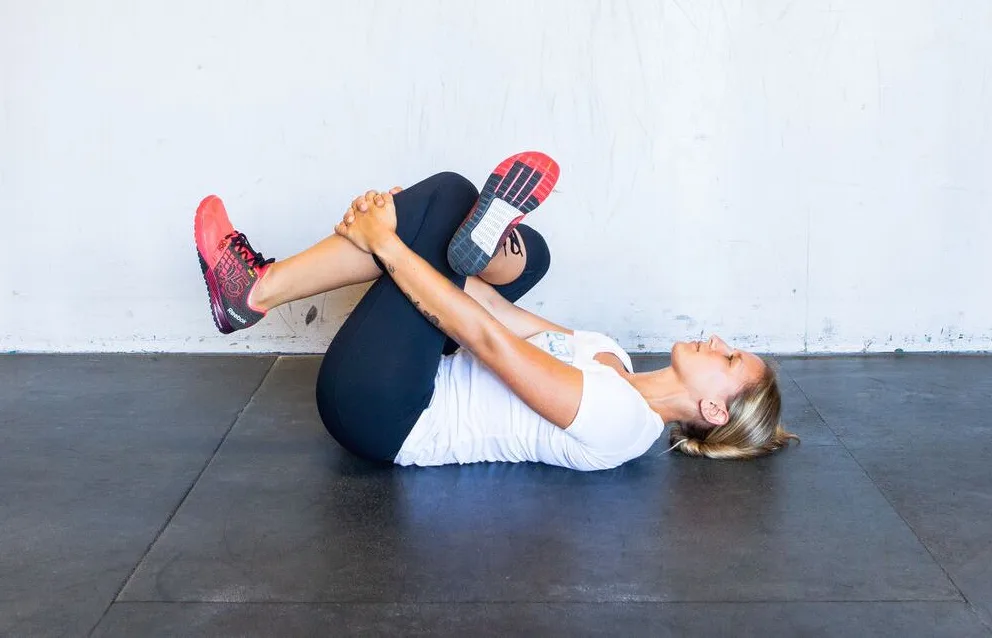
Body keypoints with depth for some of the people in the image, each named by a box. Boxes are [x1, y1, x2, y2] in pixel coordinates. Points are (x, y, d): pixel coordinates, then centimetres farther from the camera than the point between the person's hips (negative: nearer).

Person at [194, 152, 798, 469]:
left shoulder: (618, 420, -17)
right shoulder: (612, 365, 10)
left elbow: (486, 337, -22)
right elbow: (510, 325, 7)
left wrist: (385, 245, -19)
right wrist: (400, 242, -3)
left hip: (382, 413, -9)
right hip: (418, 387, 9)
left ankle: (259, 289, -11)